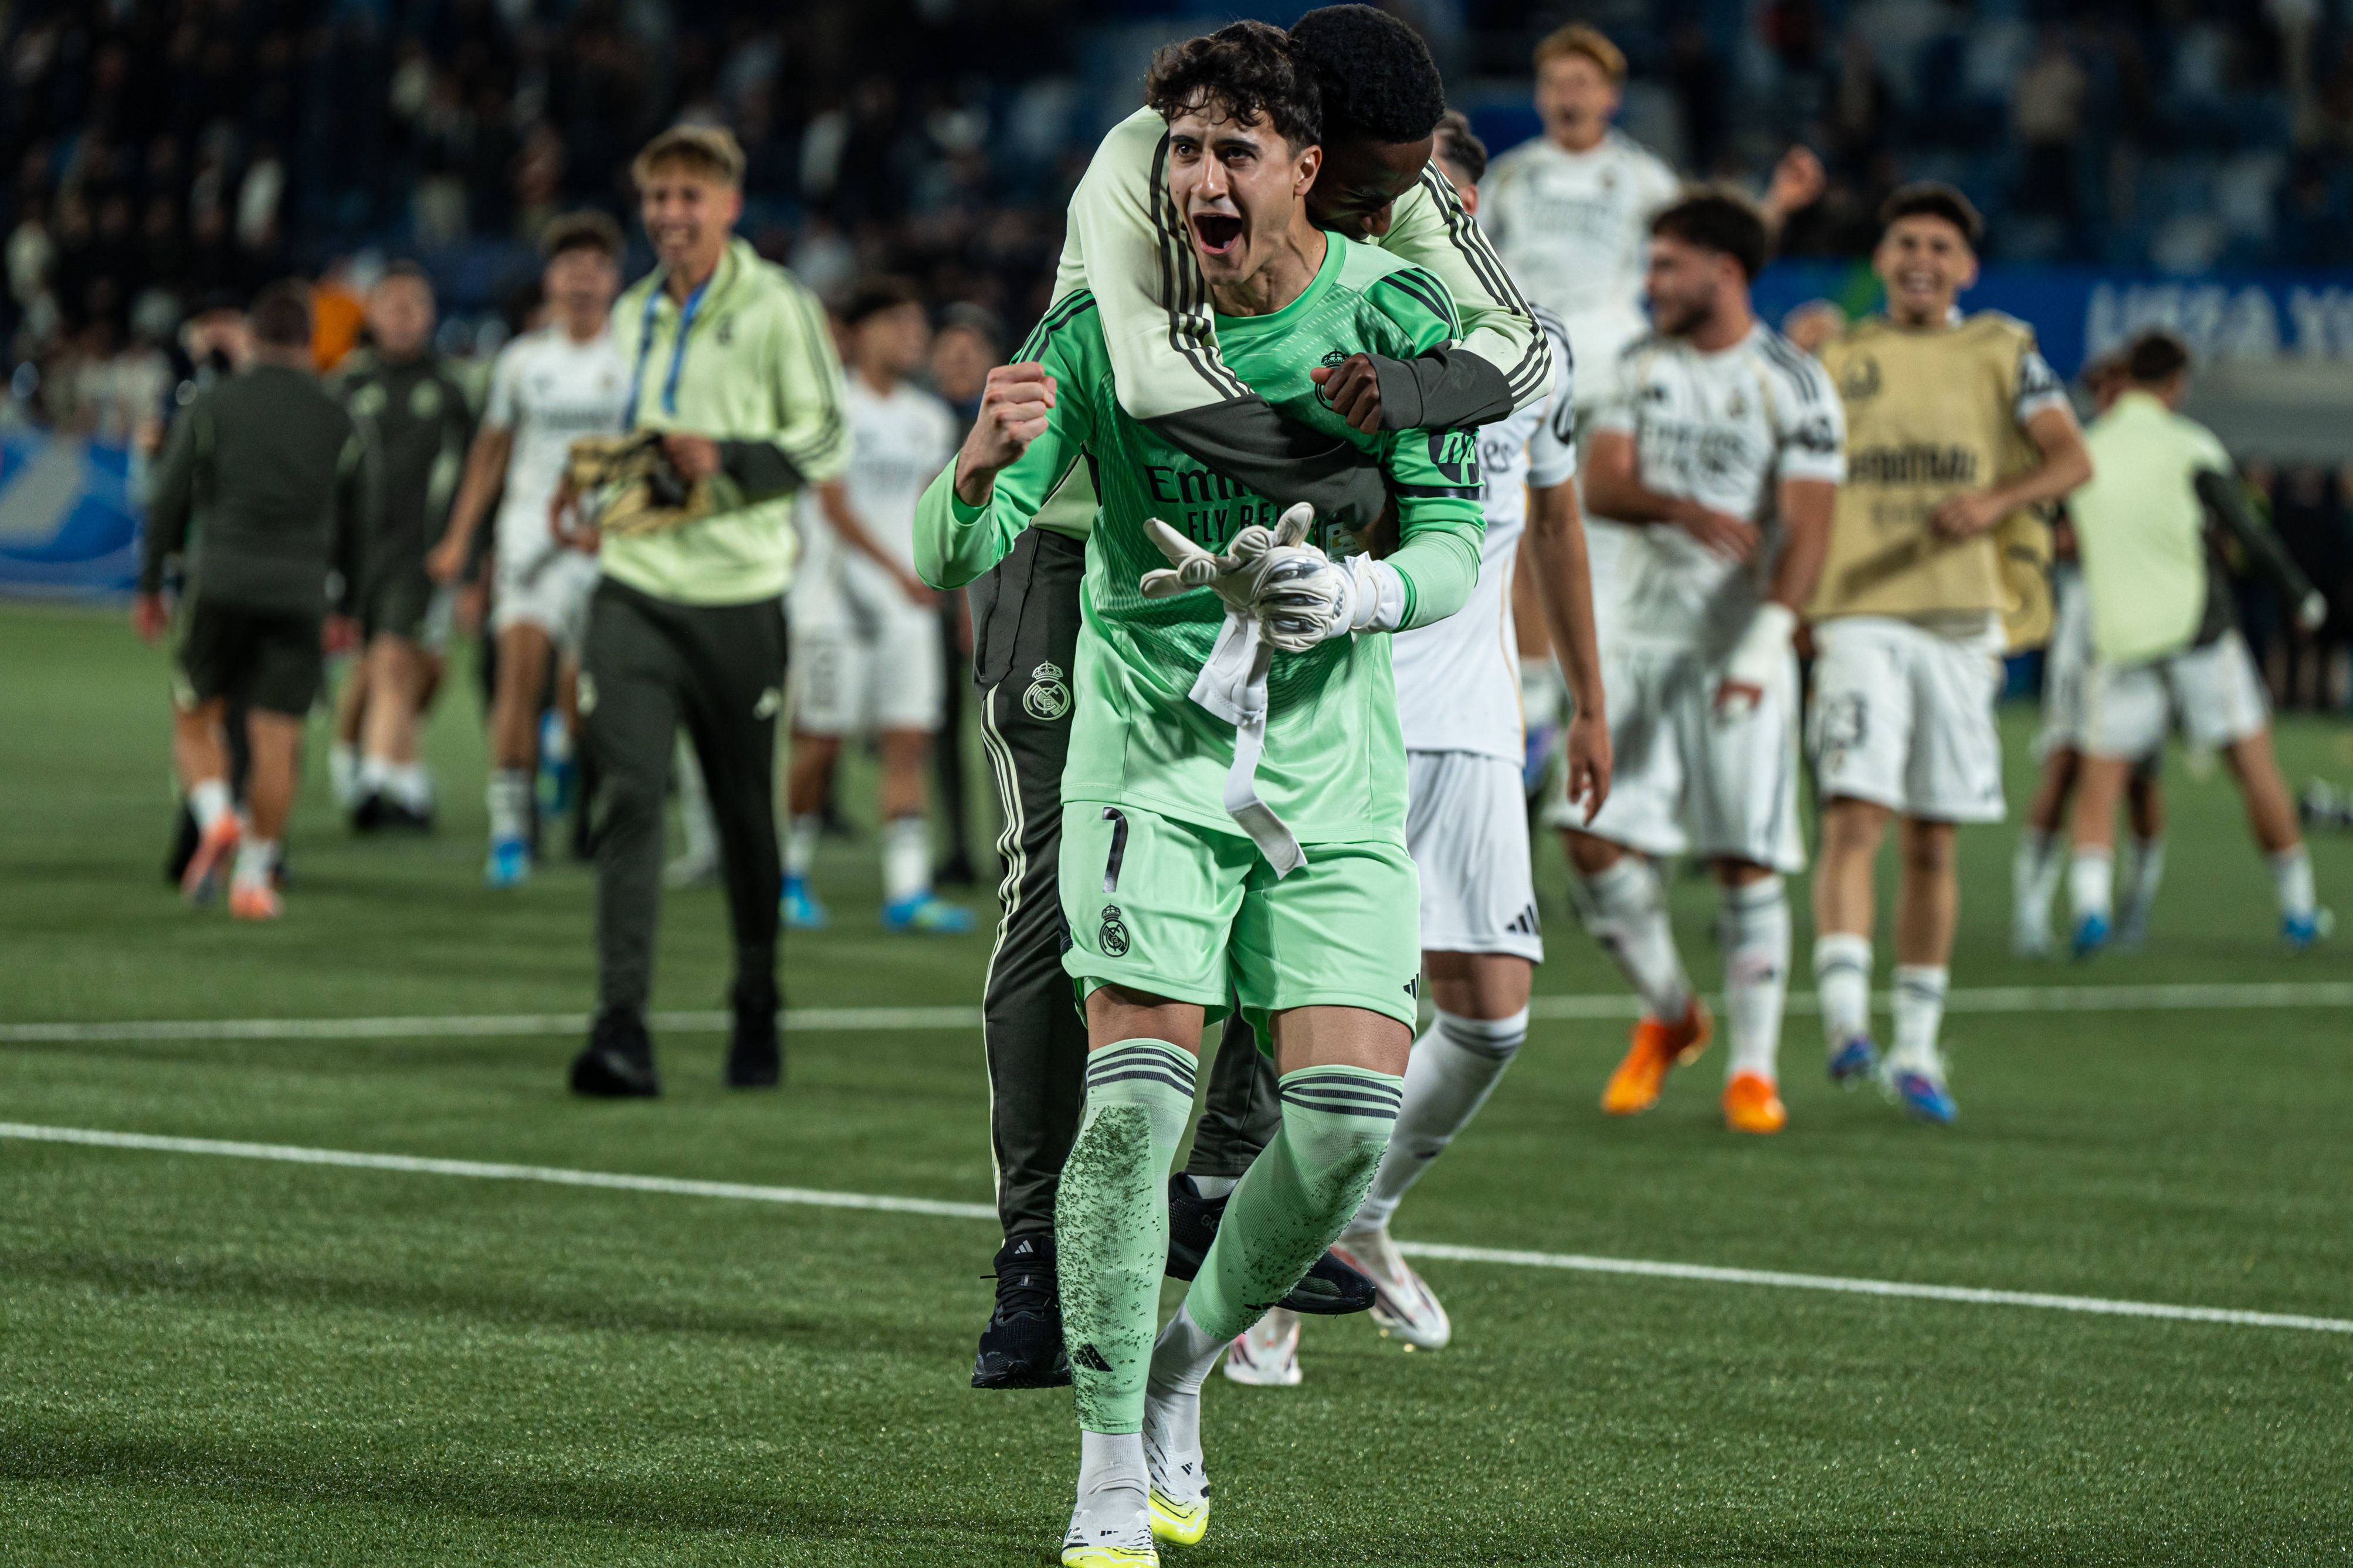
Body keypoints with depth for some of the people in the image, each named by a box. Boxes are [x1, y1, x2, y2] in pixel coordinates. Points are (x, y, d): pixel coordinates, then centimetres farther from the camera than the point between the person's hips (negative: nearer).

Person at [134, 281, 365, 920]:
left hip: (220, 584, -1)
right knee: (276, 741, 3)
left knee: (194, 718, 13)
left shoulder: (213, 405, 4)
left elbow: (169, 501, 2)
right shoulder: (337, 422, 9)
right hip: (300, 595, 1)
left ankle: (215, 819, -11)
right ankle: (254, 877, 3)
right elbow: (354, 525, 14)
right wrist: (345, 607, 25)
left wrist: (149, 586, 10)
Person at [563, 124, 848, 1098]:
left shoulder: (776, 308, -3)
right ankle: (621, 1027, -19)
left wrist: (726, 459, -19)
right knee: (628, 796, -13)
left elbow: (829, 439, -6)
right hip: (635, 588, 3)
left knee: (746, 813, 7)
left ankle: (756, 1012, 26)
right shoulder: (634, 314, 14)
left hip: (738, 594, -3)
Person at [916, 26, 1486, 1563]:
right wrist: (982, 470, -34)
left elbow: (1458, 541, -2)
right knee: (1136, 1091, -16)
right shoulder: (1102, 325, -8)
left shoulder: (1395, 313, -4)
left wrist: (1352, 595, -23)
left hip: (1334, 766, 2)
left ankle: (1183, 1370, 20)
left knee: (1350, 1115, -8)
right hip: (1151, 753, -2)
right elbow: (954, 557, -10)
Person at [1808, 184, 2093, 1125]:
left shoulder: (2001, 351, 8)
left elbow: (2071, 458, -4)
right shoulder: (1838, 359, 10)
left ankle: (1917, 1047, 16)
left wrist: (1997, 501, -22)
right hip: (1858, 616, -1)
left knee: (1933, 843, 6)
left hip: (1959, 621, 1)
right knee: (1853, 818, -18)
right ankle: (1844, 1020, -25)